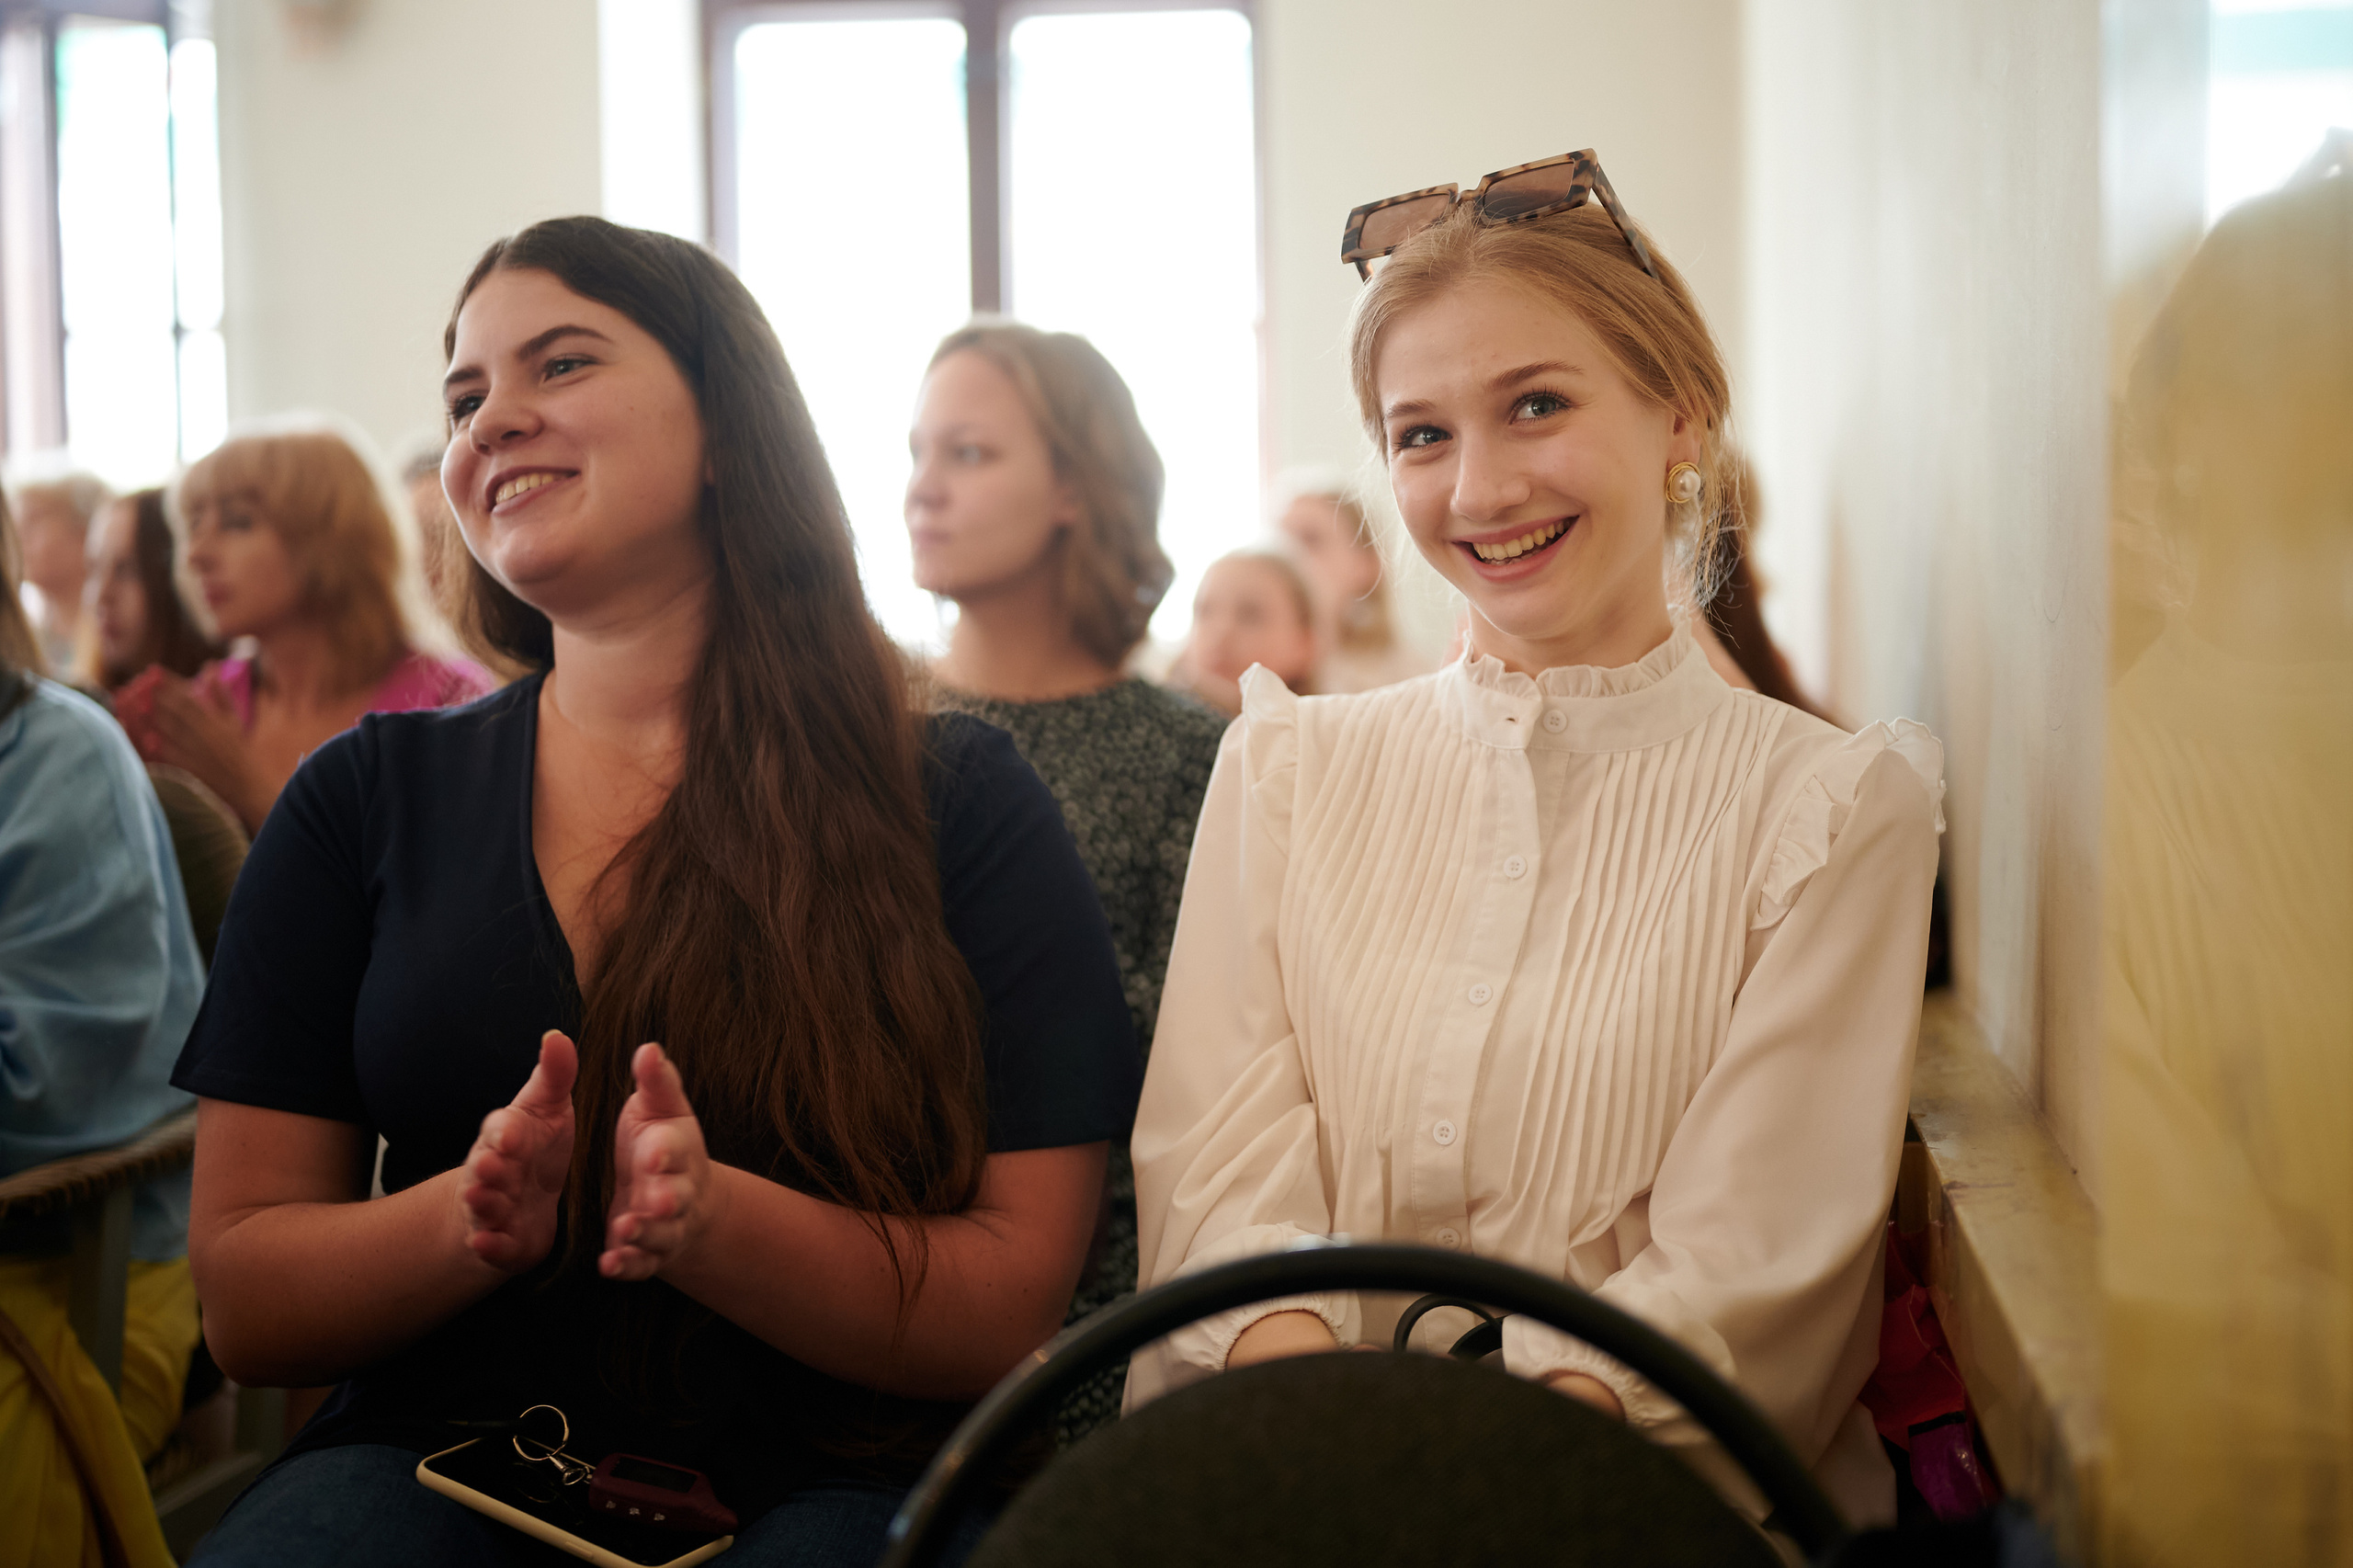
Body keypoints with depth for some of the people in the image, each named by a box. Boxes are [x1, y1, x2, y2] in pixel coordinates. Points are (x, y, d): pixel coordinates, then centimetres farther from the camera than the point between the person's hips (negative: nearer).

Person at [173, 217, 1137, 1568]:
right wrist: (473, 1220, -14)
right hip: (442, 1458, 1)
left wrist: (709, 1218, -20)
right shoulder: (362, 800, 10)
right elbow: (244, 1303, 7)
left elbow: (1016, 1308, -3)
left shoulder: (959, 801, 2)